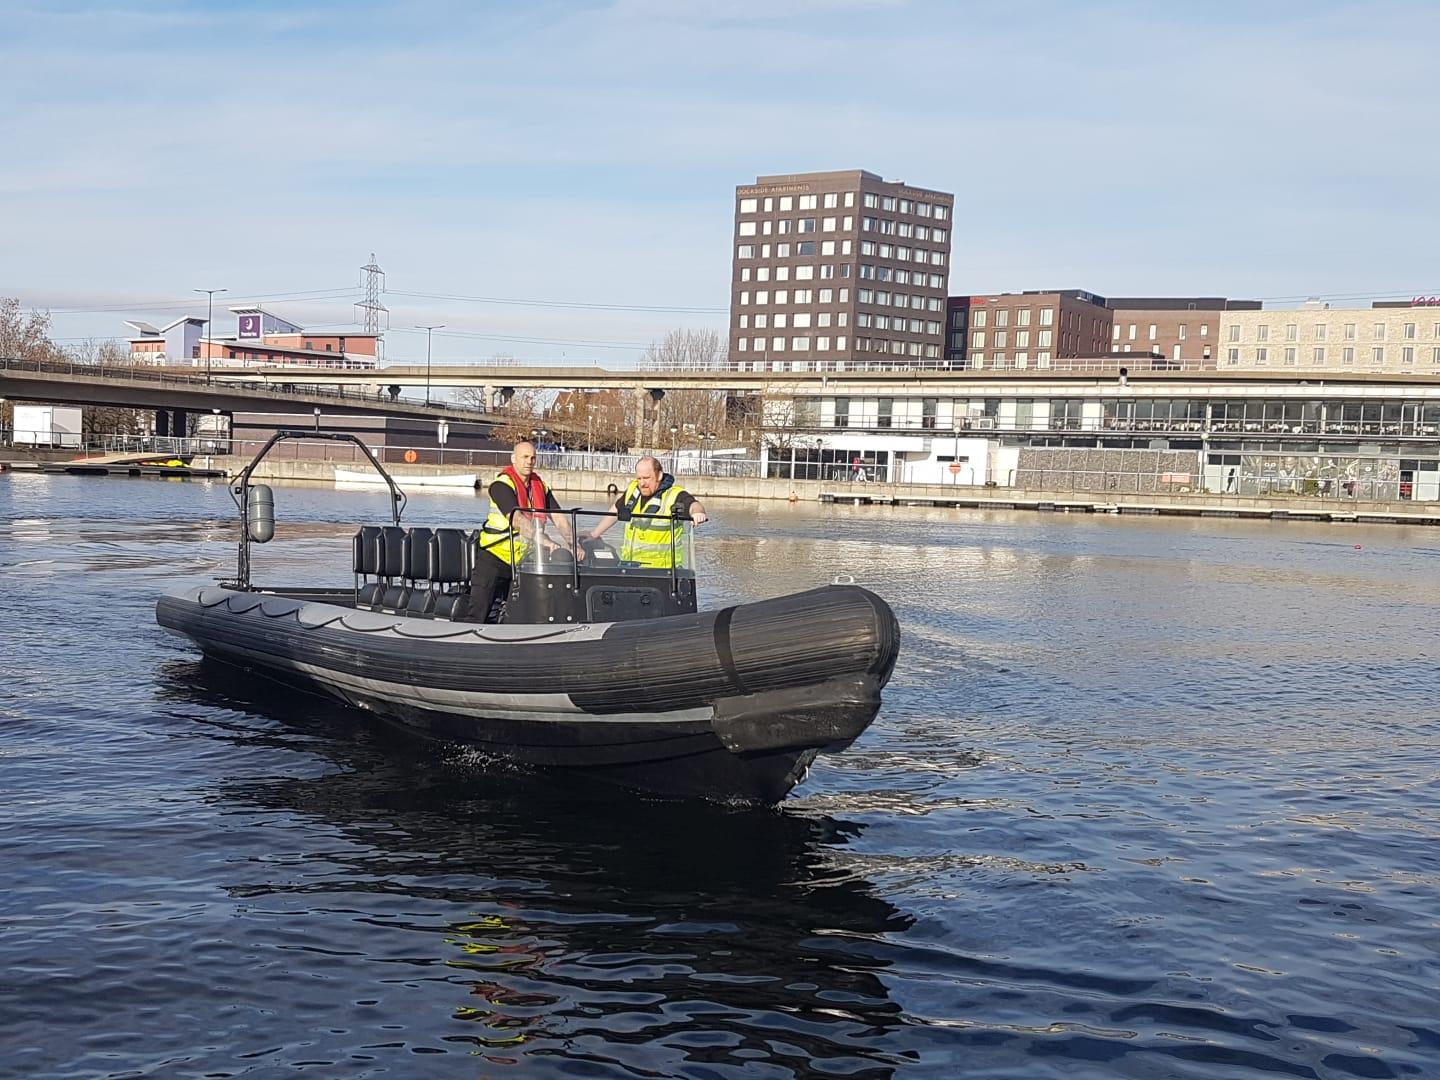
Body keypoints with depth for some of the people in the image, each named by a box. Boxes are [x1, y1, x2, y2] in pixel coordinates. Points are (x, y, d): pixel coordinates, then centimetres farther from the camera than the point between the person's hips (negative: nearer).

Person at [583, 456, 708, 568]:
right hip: (627, 564, 5)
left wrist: (697, 512, -54)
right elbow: (615, 511, 25)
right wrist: (593, 535, 32)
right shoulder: (632, 489, 10)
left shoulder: (674, 495, -9)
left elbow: (693, 505, -29)